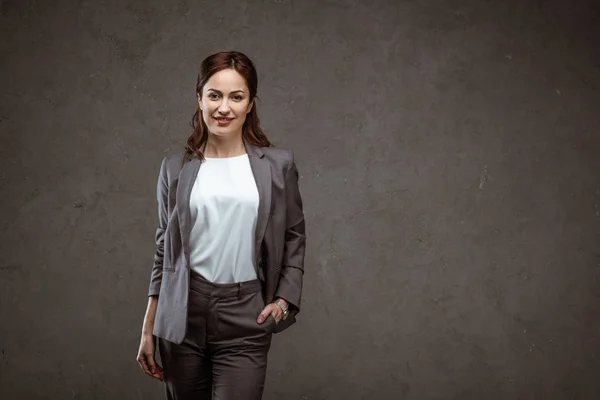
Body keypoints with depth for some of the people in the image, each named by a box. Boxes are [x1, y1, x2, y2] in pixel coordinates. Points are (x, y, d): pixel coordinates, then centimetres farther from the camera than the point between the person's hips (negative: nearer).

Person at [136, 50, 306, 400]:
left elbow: (294, 237, 11)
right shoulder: (176, 169, 5)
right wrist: (148, 330, 8)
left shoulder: (278, 165, 2)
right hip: (183, 314, 2)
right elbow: (165, 250, 9)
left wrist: (285, 298, -2)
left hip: (246, 318, -1)